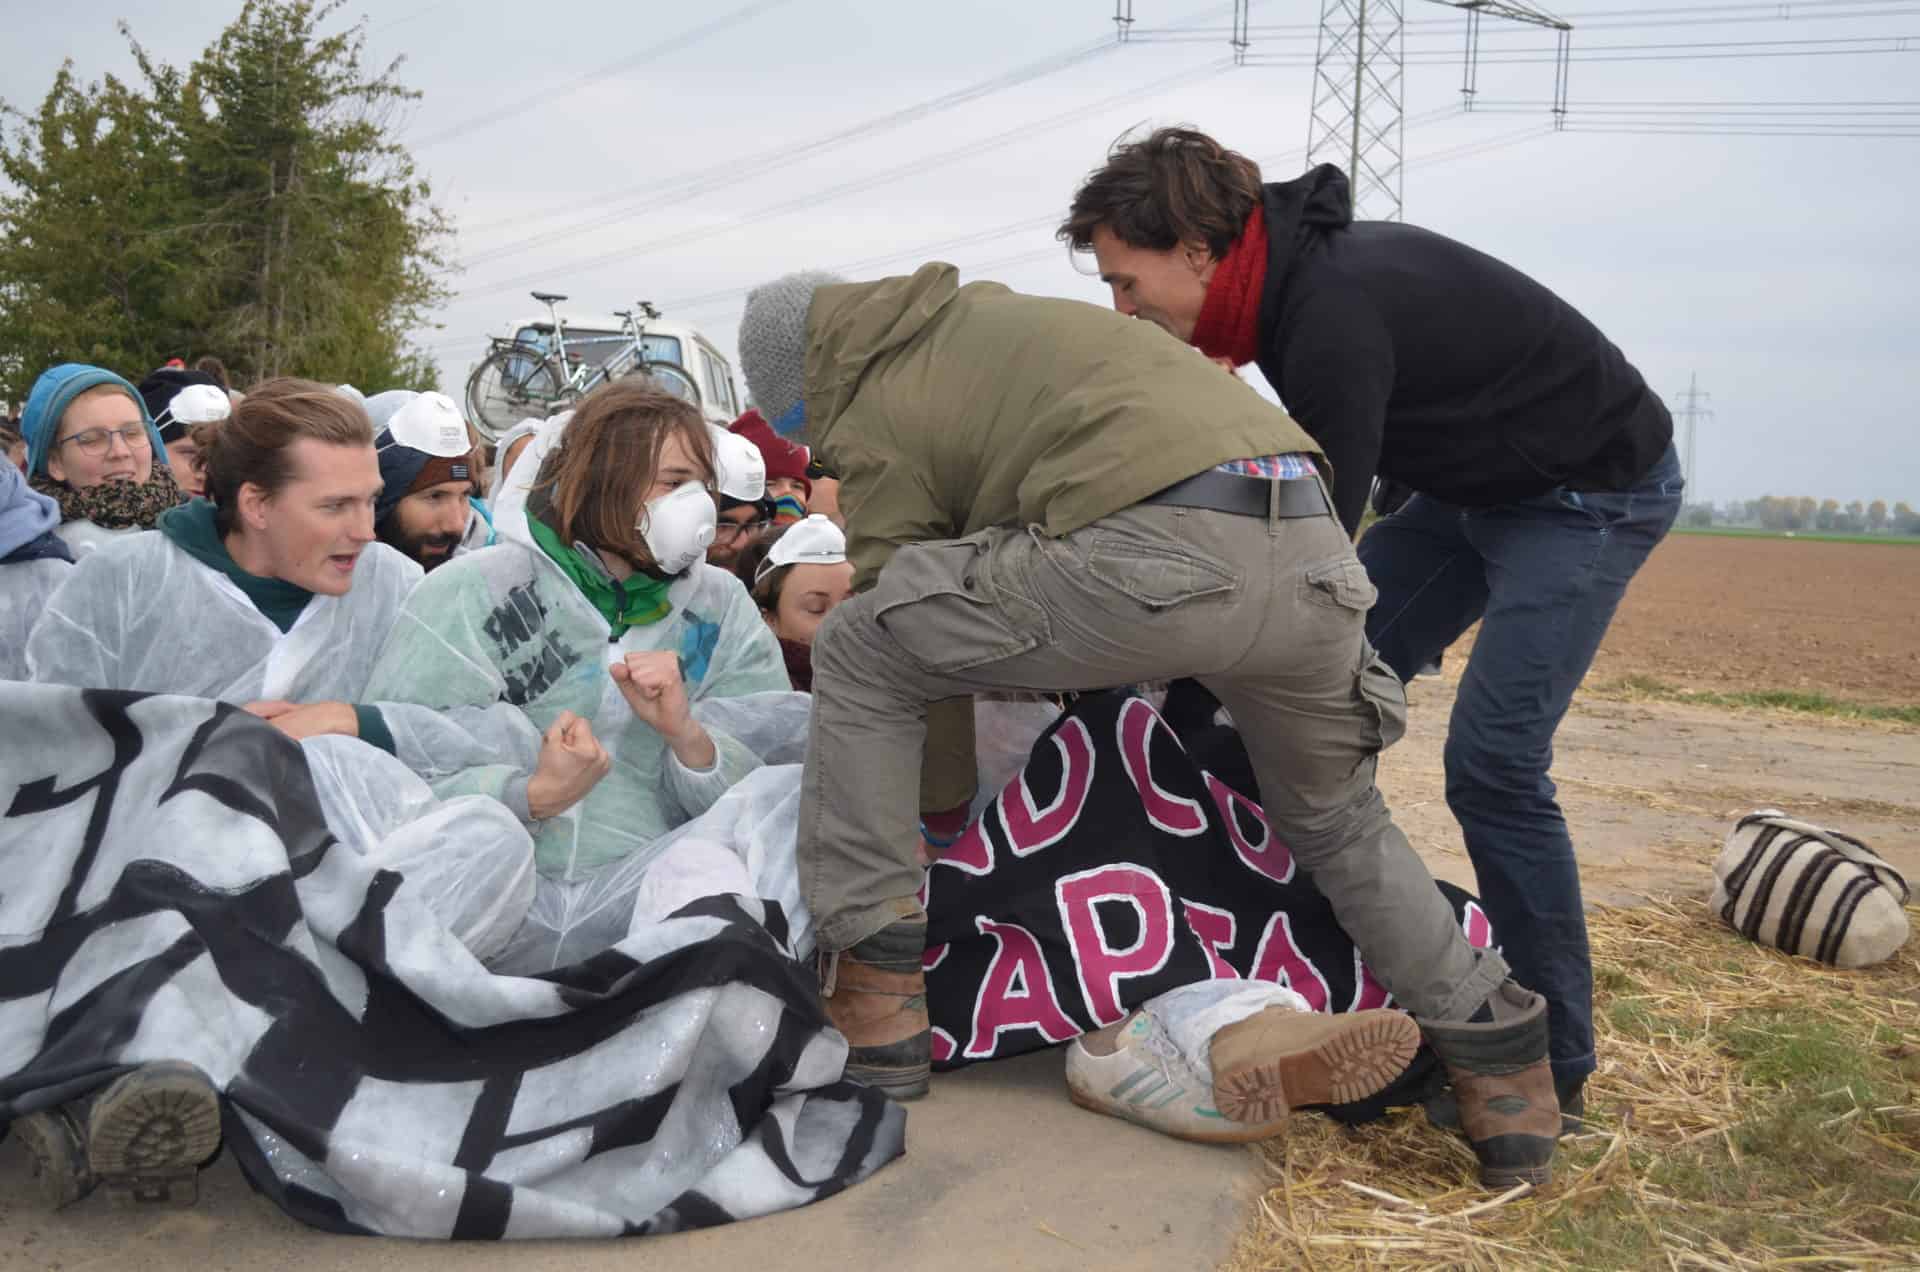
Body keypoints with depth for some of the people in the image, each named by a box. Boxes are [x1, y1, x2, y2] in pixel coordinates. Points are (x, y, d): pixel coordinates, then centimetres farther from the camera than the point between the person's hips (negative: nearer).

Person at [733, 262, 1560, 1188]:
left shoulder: (876, 420, 13)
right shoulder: (992, 316, 34)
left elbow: (893, 648, 17)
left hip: (1159, 552, -8)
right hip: (1310, 553, 8)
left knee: (855, 655, 11)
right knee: (1337, 823, 32)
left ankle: (871, 1003, 11)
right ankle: (1501, 1067, 31)